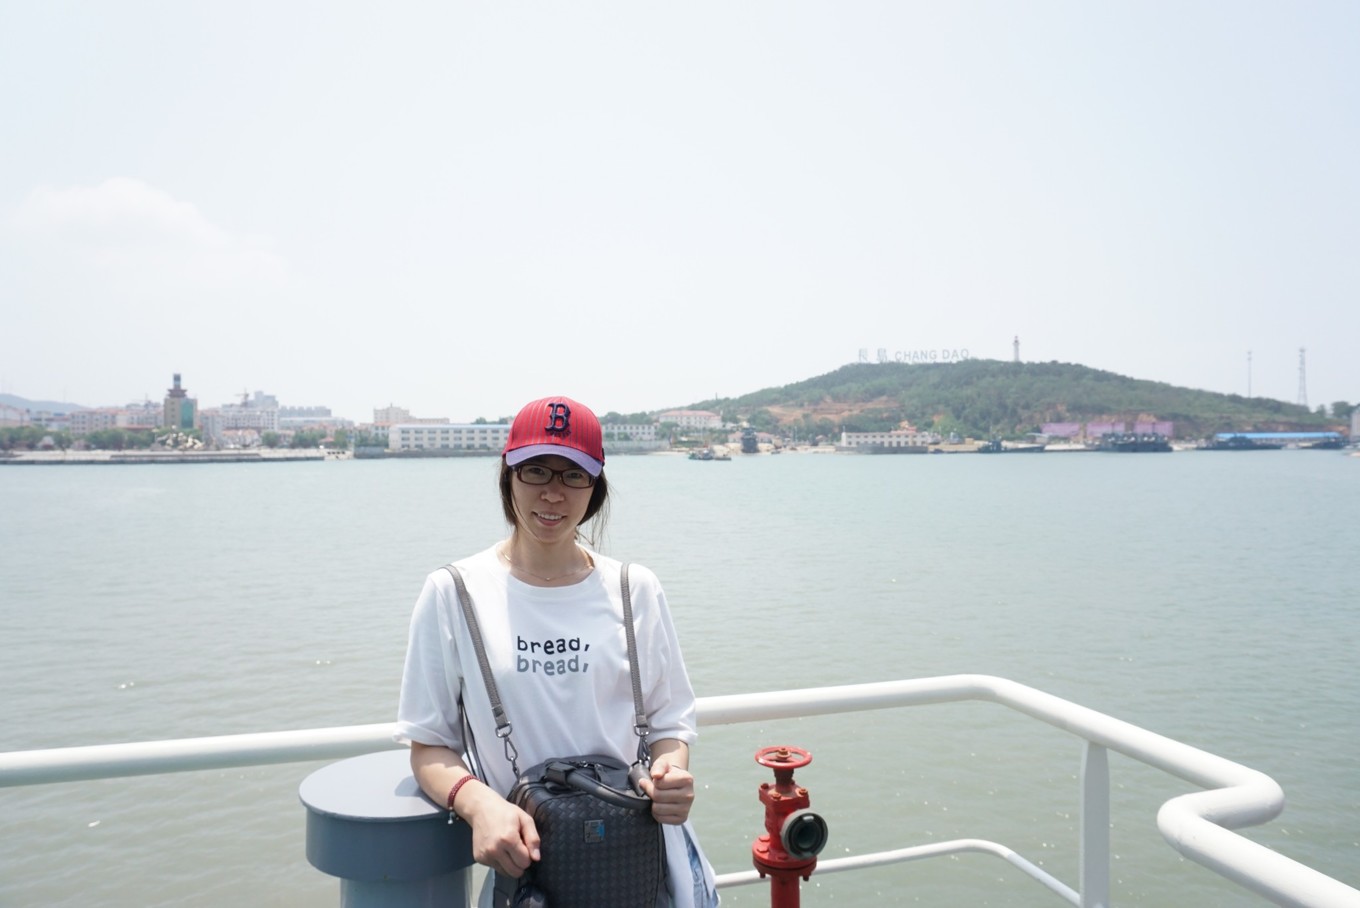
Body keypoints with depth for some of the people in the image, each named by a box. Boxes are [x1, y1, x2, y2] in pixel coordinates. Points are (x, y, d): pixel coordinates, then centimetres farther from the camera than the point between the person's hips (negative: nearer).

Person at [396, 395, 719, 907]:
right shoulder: (453, 594, -3)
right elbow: (429, 744, -1)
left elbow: (669, 720, 6)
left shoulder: (635, 590, 2)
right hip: (523, 854, -1)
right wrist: (479, 802, -20)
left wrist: (672, 770, -15)